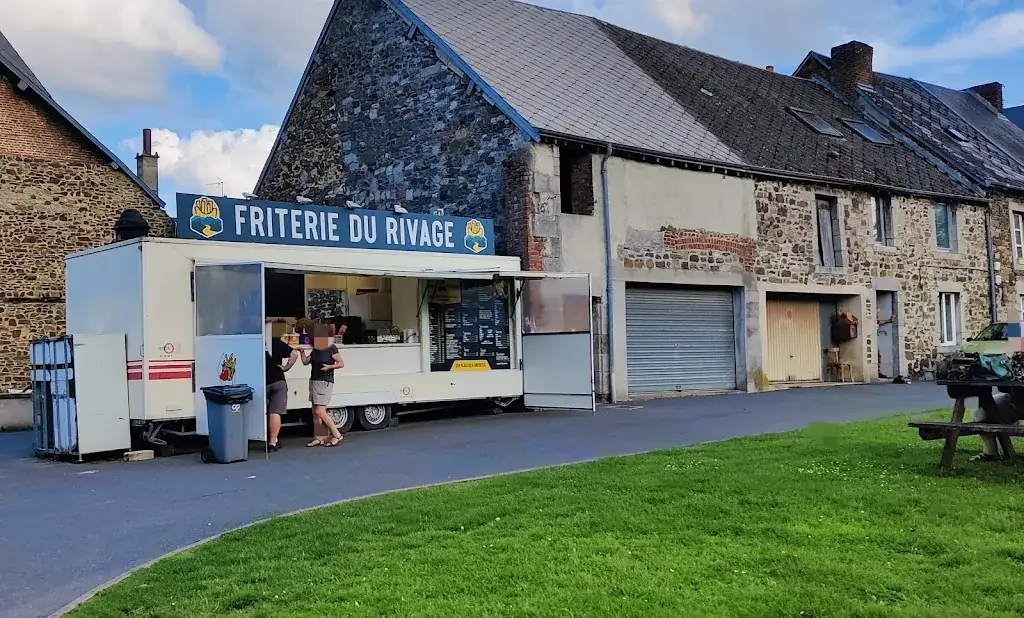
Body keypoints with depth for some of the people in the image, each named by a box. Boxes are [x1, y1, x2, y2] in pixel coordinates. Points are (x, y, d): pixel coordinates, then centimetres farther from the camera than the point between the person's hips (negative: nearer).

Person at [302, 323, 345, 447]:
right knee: (315, 412, 8)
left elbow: (341, 363, -8)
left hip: (325, 382, -8)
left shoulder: (332, 349, -9)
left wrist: (329, 366, -21)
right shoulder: (315, 350, 11)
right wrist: (302, 351, 1)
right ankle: (319, 439, 14)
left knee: (320, 411, -13)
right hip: (314, 381, 8)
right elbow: (305, 361, 15)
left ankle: (337, 435, -4)